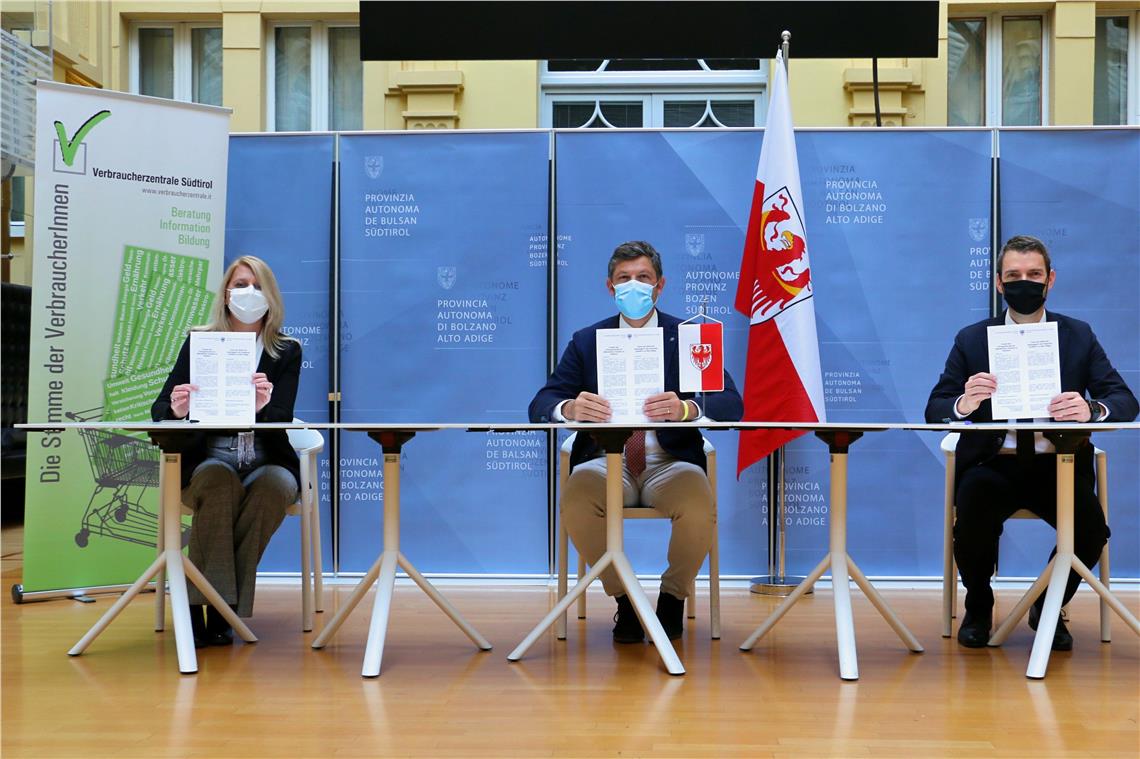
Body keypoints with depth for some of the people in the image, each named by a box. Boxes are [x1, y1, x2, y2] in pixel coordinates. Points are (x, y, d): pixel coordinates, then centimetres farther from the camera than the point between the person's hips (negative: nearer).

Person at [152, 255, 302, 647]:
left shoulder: (287, 351, 5)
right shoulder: (199, 343, 5)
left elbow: (283, 419, -8)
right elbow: (159, 409, -2)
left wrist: (263, 407, -33)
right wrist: (175, 410, -28)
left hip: (267, 463, 1)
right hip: (207, 462, 0)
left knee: (275, 486, -32)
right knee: (219, 481, -34)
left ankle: (222, 607, -24)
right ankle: (201, 608, -30)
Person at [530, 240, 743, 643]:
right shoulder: (586, 341, 11)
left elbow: (732, 405, -6)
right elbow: (540, 406, 1)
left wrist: (685, 408, -30)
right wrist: (569, 408, -25)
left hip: (671, 463, -1)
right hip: (607, 462, 1)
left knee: (699, 502, -34)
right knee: (576, 497, -33)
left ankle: (672, 596, -2)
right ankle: (623, 598, -7)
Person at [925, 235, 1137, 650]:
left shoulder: (1079, 336, 7)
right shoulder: (971, 340, 5)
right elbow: (934, 410, 0)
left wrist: (1092, 409, -26)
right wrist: (963, 405, -25)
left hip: (1059, 465, 1)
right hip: (991, 464, -1)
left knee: (1091, 528, -26)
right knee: (972, 518, -30)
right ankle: (978, 608, 4)